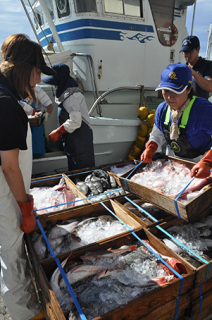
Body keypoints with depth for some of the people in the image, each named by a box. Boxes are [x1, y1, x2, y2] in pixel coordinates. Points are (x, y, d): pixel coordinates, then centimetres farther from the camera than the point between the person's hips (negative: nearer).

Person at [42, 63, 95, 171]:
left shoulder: (70, 96, -20)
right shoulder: (65, 93, 13)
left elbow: (75, 121, -25)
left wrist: (58, 132, -17)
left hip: (79, 140, -10)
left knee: (81, 169, -1)